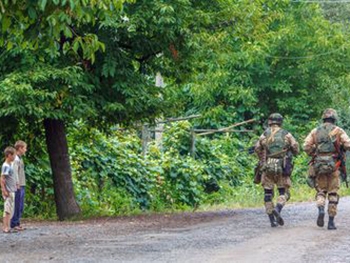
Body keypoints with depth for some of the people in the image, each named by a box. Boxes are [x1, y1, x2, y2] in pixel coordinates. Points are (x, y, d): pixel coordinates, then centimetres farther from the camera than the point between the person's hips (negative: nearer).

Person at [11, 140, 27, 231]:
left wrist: (22, 185, 17)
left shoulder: (20, 158, 18)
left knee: (20, 206, 11)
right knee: (16, 206, -7)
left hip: (22, 186, 10)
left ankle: (17, 223, 16)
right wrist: (17, 184, -20)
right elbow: (15, 172, -18)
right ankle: (14, 224, -4)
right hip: (18, 186, -10)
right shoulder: (16, 159, -12)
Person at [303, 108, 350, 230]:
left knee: (320, 190, 14)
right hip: (333, 165, -2)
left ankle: (321, 210, -15)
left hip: (318, 165, 2)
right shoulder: (338, 131, 1)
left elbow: (306, 146, -1)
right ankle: (331, 222, 5)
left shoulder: (315, 131, 8)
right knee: (333, 193, 6)